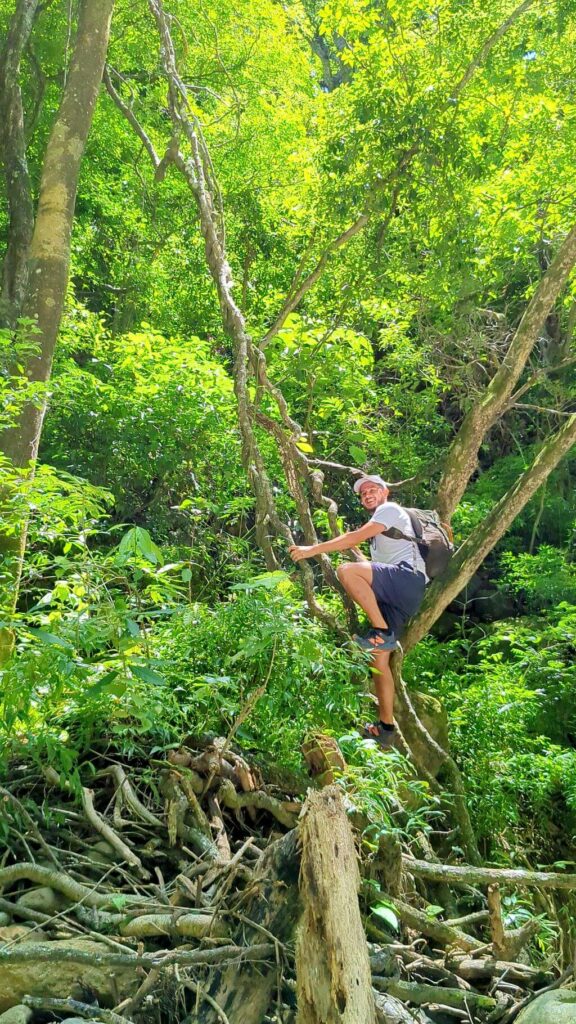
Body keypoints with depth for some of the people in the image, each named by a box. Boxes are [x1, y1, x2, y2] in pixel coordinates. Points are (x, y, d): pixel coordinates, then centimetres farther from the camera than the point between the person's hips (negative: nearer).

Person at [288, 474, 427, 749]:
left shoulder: (391, 509, 6)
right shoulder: (379, 527, 35)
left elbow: (356, 537, -7)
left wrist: (313, 549, -8)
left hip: (409, 577, -10)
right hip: (395, 596, 10)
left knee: (347, 571, -29)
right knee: (379, 657, 2)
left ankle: (382, 632, -24)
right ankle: (386, 728, 4)